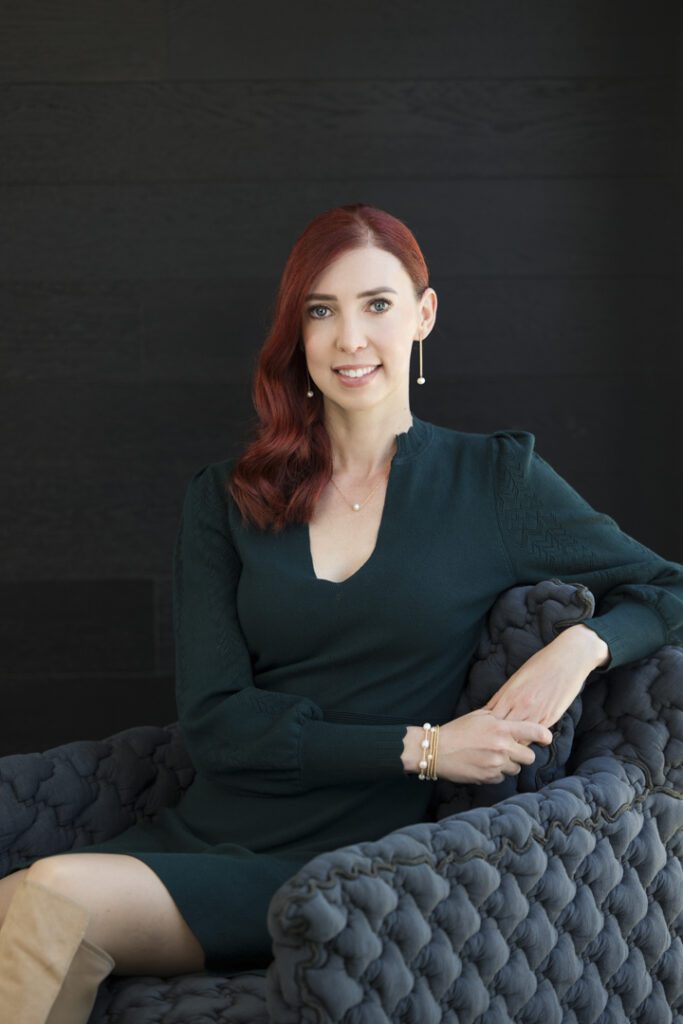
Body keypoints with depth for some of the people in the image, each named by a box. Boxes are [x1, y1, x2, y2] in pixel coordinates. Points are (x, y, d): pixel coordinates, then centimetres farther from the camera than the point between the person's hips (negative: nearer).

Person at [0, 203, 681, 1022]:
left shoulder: (493, 479, 8)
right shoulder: (226, 499, 12)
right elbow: (212, 720, 2)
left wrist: (584, 642, -12)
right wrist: (421, 747, -9)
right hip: (203, 835, 2)